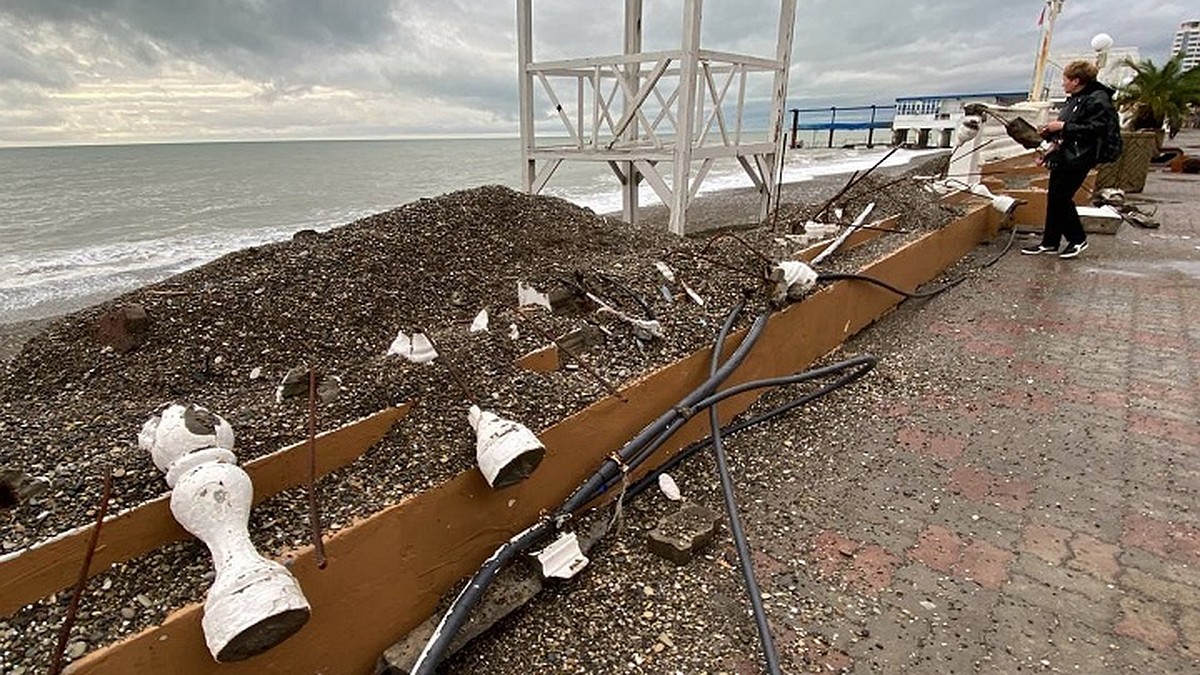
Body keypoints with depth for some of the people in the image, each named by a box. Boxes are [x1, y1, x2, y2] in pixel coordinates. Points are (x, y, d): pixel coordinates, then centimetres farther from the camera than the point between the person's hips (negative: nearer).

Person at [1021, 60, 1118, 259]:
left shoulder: (1098, 100, -11)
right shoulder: (1074, 99, 17)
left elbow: (1095, 128, -20)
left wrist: (1063, 127, -19)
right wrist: (1051, 132, 10)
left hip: (1078, 158, -9)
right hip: (1063, 155, 10)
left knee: (1061, 197, -9)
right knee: (1053, 196, 8)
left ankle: (1078, 239, 7)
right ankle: (1050, 242, 15)